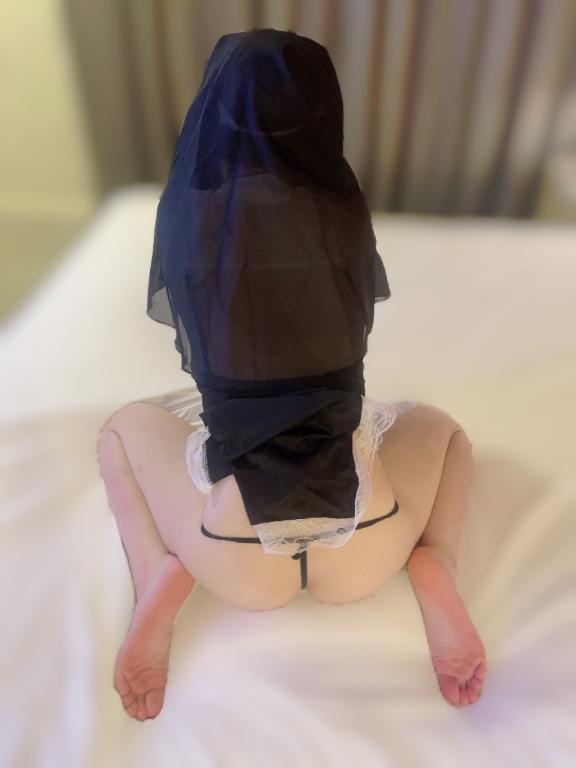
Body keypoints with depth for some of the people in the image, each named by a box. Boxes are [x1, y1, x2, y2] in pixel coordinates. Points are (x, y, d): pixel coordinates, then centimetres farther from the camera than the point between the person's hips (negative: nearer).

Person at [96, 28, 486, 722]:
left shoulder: (184, 211, -6)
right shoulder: (344, 212, -4)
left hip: (237, 563, 0)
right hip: (362, 557, 1)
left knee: (123, 425, 26)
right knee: (438, 424, 30)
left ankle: (161, 574, 3)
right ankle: (432, 568, 4)